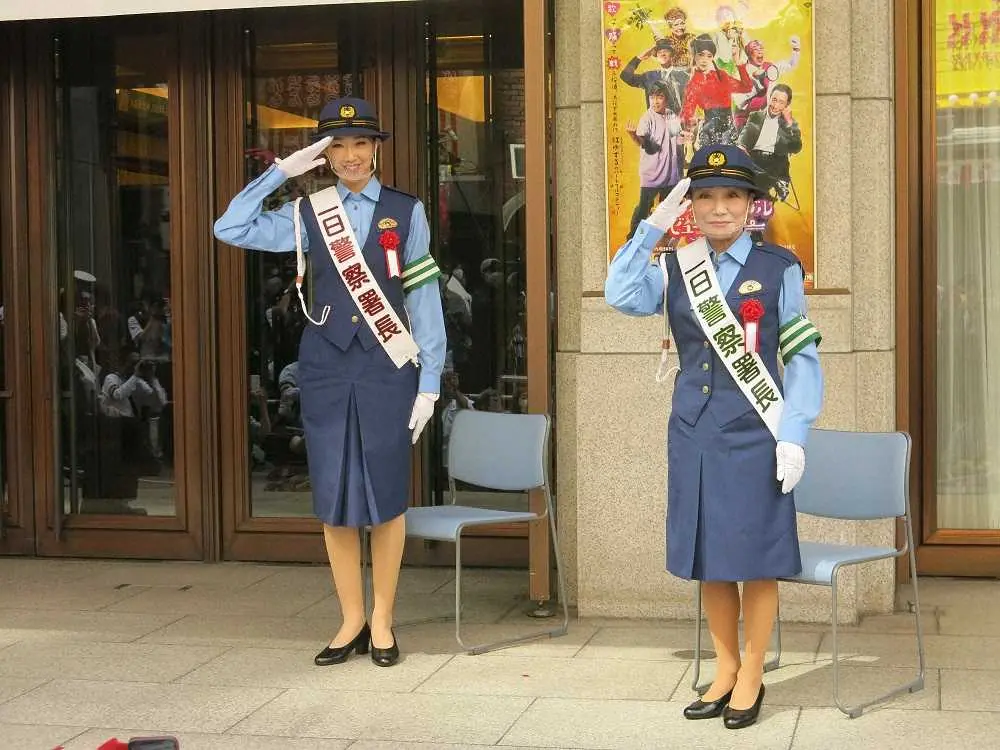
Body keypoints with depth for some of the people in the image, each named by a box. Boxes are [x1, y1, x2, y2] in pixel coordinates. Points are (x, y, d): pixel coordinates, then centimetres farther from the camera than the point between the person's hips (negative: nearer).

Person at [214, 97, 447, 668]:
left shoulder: (406, 212, 2)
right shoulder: (308, 214, 7)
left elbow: (424, 299, 0)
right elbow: (231, 229, 0)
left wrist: (429, 381, -5)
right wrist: (281, 171, -2)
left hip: (387, 365, -2)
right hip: (327, 365, 2)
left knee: (386, 493, 2)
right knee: (334, 496, 5)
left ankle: (382, 622, 16)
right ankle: (352, 621, 18)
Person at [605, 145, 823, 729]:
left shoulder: (778, 269, -3)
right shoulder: (676, 269, 6)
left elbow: (803, 359, -3)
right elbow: (623, 297, -11)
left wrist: (793, 437, -10)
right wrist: (653, 227, -11)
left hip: (754, 437, -4)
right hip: (694, 434, 4)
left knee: (756, 559, 4)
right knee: (707, 558, 12)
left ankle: (752, 676, 19)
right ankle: (726, 670, 27)